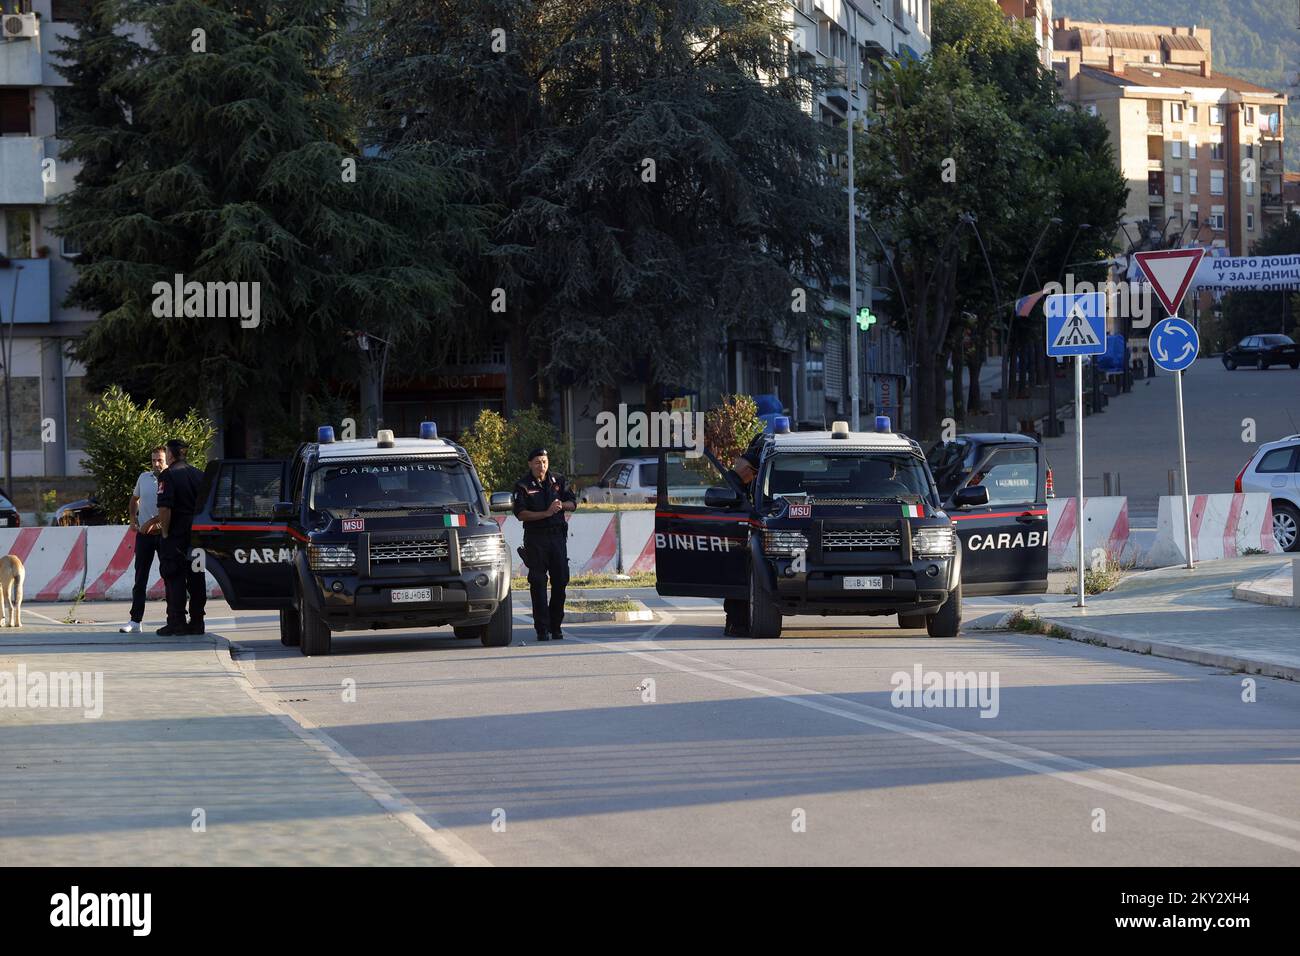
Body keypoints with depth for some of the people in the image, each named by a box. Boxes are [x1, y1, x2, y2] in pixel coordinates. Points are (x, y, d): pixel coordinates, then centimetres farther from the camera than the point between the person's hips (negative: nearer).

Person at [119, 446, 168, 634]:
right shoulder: (144, 477, 9)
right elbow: (135, 499, 25)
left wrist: (152, 522, -22)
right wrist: (133, 518, 11)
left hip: (163, 532, -5)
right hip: (143, 534, 5)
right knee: (140, 578, 4)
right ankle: (135, 620, 6)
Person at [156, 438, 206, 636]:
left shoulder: (168, 475, -10)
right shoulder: (199, 475, 12)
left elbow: (165, 508, -19)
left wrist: (165, 531, -10)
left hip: (176, 537, -6)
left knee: (174, 578, -3)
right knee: (196, 578, 9)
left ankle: (176, 622, -7)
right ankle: (197, 621, 11)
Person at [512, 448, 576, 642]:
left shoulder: (558, 481, 12)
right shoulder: (523, 486, -1)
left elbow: (573, 504, 12)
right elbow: (521, 514, -10)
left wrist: (562, 505, -10)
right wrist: (546, 513, -18)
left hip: (557, 536, 4)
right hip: (535, 537, -4)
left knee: (560, 580, 3)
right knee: (538, 583, -4)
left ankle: (555, 626, 14)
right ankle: (542, 628, -3)